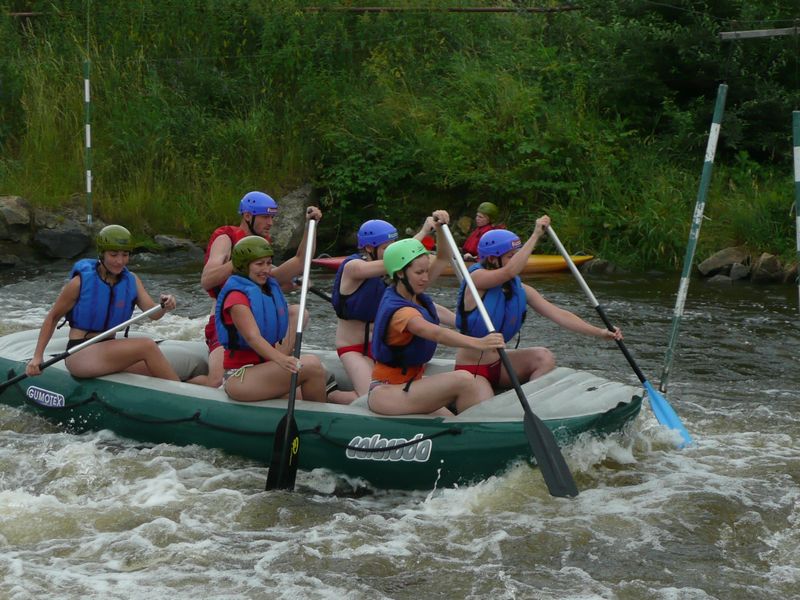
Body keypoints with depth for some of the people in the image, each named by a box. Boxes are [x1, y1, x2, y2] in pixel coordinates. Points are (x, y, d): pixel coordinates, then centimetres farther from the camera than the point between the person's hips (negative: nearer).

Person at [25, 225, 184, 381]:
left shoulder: (131, 281, 7)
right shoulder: (81, 281, -7)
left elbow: (153, 314, -5)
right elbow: (53, 317, 1)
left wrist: (164, 305, -29)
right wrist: (37, 357, -4)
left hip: (109, 354, 6)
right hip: (79, 355, -6)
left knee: (157, 372, -21)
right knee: (147, 346, -25)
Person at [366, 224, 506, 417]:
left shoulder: (413, 294, 6)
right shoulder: (399, 310, -23)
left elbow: (443, 258, 16)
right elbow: (437, 334, -40)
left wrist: (440, 227, -2)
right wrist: (478, 343, -54)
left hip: (408, 382, 9)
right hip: (386, 393, -9)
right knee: (463, 380, -28)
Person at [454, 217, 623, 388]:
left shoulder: (520, 289, 3)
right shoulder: (477, 278, -16)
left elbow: (557, 314, -5)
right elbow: (510, 271, -36)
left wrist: (599, 332, -16)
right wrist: (536, 235, -31)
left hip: (498, 363, 6)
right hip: (470, 369, -6)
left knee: (544, 358, -17)